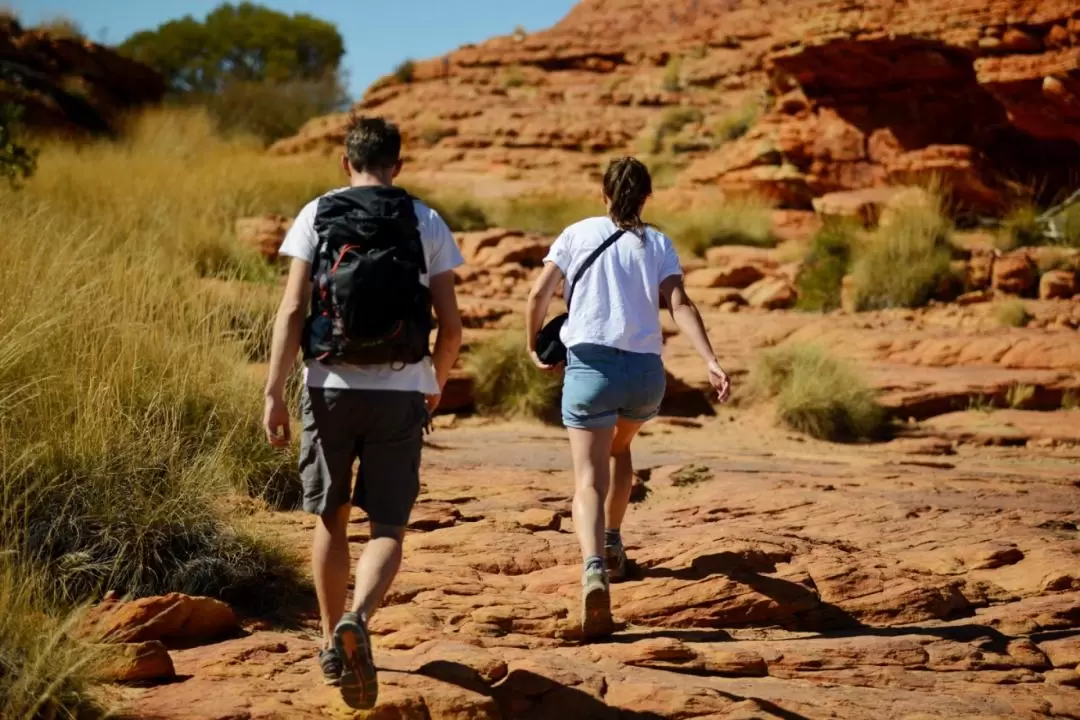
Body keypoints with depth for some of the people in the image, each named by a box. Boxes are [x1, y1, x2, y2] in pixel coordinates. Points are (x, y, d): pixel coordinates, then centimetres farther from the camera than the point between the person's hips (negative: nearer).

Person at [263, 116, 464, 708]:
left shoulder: (316, 216, 3)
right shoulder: (426, 223, 5)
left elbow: (292, 309, -7)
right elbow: (451, 326, 2)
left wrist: (273, 392, -6)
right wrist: (435, 385, 20)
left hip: (330, 387, 1)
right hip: (400, 392, 0)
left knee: (331, 518, 17)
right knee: (387, 527, 3)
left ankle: (332, 643, 24)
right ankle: (358, 619, -25)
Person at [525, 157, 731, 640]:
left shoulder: (578, 234, 8)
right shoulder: (657, 244, 10)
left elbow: (539, 296, 3)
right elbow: (679, 304, -5)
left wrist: (534, 347, 19)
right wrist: (711, 362, -12)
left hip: (589, 364, -2)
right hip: (646, 370, 2)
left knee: (590, 479, -8)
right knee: (619, 448, 32)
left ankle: (595, 568, -33)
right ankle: (612, 547, 38)